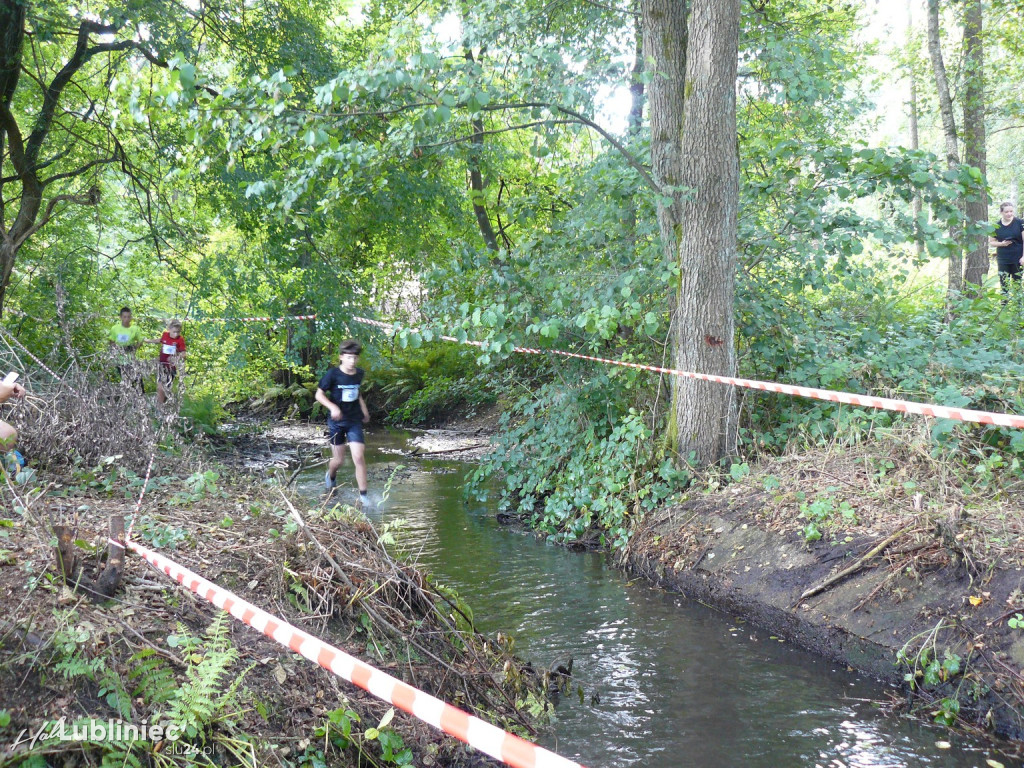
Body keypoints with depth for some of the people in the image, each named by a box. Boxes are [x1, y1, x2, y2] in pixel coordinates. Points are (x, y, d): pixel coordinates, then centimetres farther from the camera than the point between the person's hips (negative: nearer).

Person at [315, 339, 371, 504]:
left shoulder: (360, 374, 2)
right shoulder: (333, 374, -12)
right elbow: (319, 394, -7)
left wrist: (364, 409, 15)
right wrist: (332, 407, -22)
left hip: (354, 421, 2)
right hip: (336, 422, -2)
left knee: (359, 457, -11)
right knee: (339, 461, 7)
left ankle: (363, 496, -5)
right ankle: (330, 476, 43)